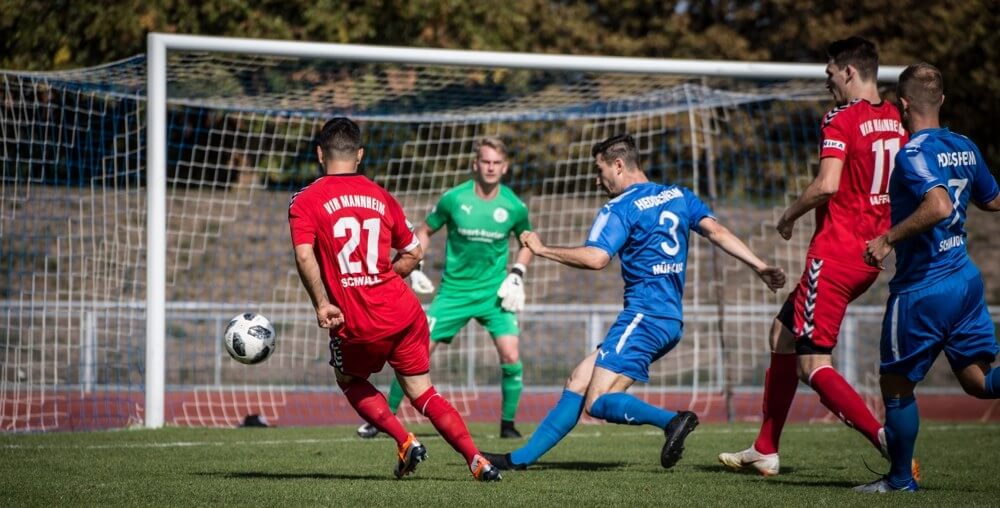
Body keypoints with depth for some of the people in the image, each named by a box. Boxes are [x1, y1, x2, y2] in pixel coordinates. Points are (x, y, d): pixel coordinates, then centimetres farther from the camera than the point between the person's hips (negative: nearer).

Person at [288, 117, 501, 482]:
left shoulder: (305, 202, -1)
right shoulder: (380, 196, 11)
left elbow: (304, 256, -17)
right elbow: (413, 253, 16)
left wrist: (321, 304, -12)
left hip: (357, 326, -3)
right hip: (403, 312, 3)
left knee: (350, 381, 26)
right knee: (422, 393, 14)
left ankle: (405, 442, 6)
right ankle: (476, 460, -1)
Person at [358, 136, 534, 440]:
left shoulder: (514, 207, -5)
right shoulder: (454, 199, -8)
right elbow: (424, 231, 7)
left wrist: (517, 275, -1)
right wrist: (414, 267, -4)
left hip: (494, 293, 0)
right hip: (454, 291, 0)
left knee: (511, 357, -16)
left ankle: (508, 424, 2)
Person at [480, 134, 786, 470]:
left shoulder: (620, 209, -7)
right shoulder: (679, 196, 16)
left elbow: (595, 258, -20)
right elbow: (716, 231, 4)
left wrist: (541, 249, -7)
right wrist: (759, 266, -2)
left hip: (644, 315, -9)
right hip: (669, 318, 9)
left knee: (598, 403, -14)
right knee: (578, 382, 10)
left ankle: (672, 420, -30)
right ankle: (521, 458, 10)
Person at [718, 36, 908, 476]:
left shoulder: (841, 119, -14)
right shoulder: (897, 122, 9)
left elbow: (826, 186, -24)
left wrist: (789, 216, -7)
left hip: (834, 254, -9)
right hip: (872, 254, 9)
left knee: (813, 365, -7)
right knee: (783, 332, 20)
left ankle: (885, 437, -22)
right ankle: (765, 450, 24)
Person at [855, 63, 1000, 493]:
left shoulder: (913, 155, -16)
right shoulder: (965, 148, 8)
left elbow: (938, 206, -32)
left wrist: (888, 239, -24)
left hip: (922, 288, -7)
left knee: (896, 382, 8)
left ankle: (900, 478, 17)